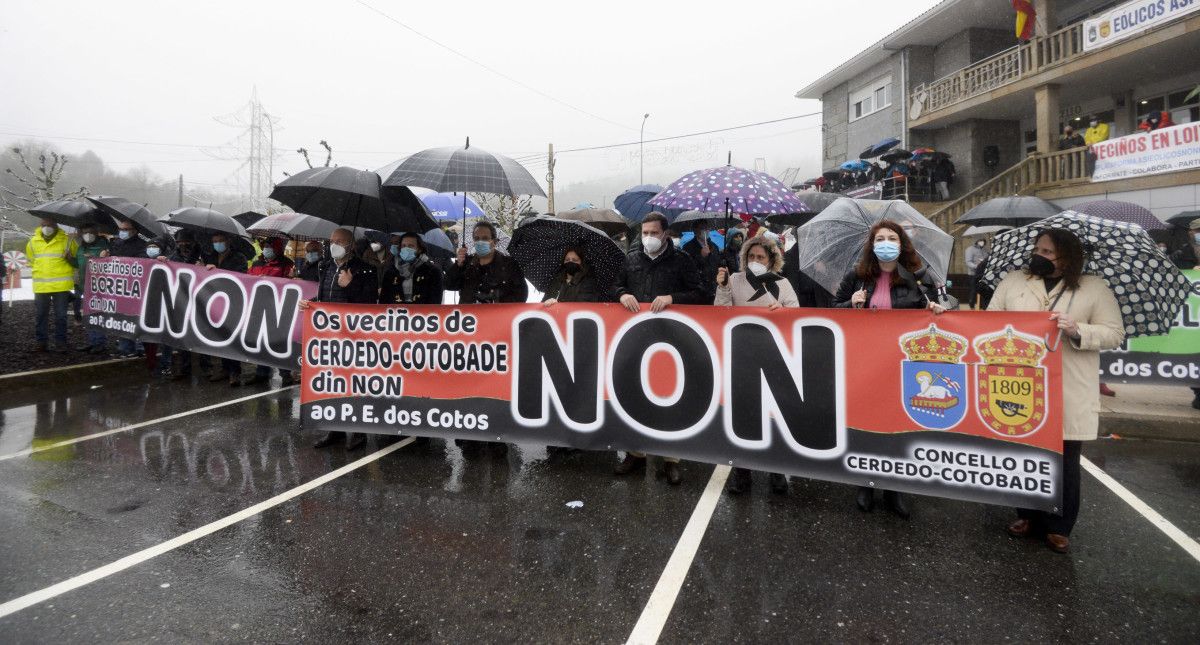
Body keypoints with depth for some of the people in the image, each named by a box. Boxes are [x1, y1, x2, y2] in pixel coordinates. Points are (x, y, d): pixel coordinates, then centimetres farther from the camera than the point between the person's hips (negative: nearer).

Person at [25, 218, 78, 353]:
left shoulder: (67, 240, -2)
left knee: (60, 316, 2)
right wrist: (41, 272, 13)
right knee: (40, 315, 7)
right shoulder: (33, 241, 7)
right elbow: (31, 260, 21)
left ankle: (60, 343, 9)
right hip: (40, 286, 3)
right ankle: (42, 342, 15)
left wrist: (70, 259, -12)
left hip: (61, 285, -3)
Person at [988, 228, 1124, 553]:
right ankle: (1028, 516, 29)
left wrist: (1076, 330, -18)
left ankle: (1058, 527, 23)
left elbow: (1115, 334, -1)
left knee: (1064, 461, 7)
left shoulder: (1094, 288, 3)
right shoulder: (1012, 281, 9)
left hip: (1068, 394, -2)